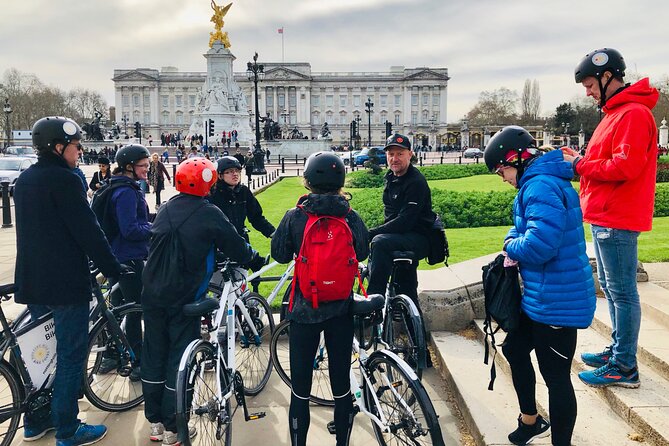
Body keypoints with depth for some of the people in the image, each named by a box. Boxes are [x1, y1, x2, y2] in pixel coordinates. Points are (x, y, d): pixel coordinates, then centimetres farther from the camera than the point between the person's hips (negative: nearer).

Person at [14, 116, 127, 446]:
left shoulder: (24, 180, 12)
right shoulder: (63, 179, -16)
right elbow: (88, 231, -18)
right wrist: (114, 269, -11)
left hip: (32, 280, 9)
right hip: (65, 282, -9)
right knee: (71, 356, 2)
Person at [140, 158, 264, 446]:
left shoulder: (165, 209, 6)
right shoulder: (209, 214, -11)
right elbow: (235, 245, -3)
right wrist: (255, 261, 16)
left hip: (153, 294, 5)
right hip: (184, 297, -5)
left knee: (154, 355, 13)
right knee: (179, 359, 4)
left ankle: (155, 423, 24)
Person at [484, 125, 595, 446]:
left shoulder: (541, 186, -22)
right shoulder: (539, 182, 11)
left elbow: (540, 243, -34)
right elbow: (526, 227, 21)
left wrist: (512, 246, -13)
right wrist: (513, 242, -2)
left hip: (555, 301, -11)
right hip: (541, 296, 11)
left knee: (555, 376, 2)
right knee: (515, 349, 23)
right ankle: (530, 420, 42)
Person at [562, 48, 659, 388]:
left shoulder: (634, 114, -14)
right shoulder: (615, 113, 18)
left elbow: (625, 166, -24)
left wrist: (580, 165, -14)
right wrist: (580, 160, 2)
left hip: (617, 220, -10)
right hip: (604, 218, 11)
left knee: (622, 292, -3)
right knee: (610, 288, 18)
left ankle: (624, 367, 6)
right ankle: (618, 349, 31)